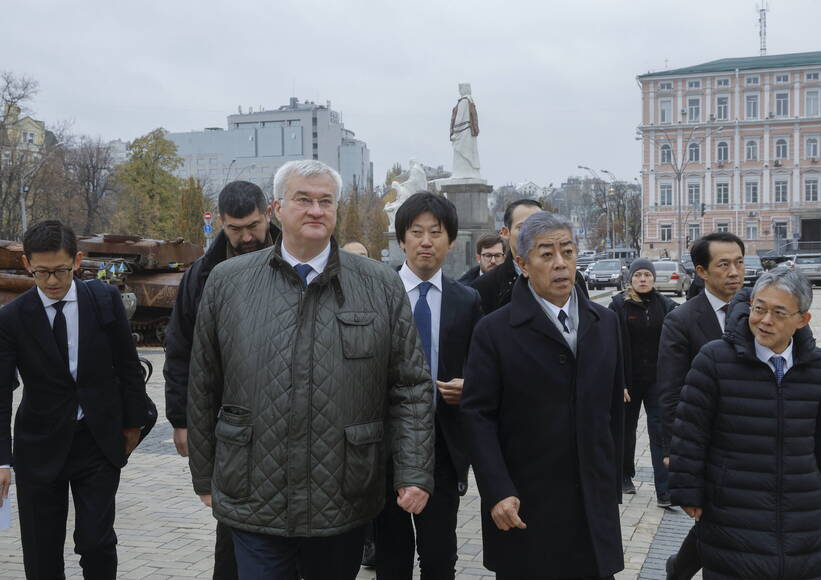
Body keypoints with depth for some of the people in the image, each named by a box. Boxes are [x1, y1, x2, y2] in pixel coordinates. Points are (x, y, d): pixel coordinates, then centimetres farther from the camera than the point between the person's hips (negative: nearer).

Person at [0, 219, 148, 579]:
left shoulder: (105, 299, -4)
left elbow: (128, 366, 4)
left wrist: (133, 422, 6)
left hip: (99, 441, 0)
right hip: (41, 446, 0)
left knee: (97, 543, -2)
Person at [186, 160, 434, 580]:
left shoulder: (382, 286, 1)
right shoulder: (228, 281, 2)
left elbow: (412, 387, 2)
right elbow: (203, 388, 7)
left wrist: (415, 473, -5)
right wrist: (205, 477, 10)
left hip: (344, 508, 1)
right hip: (253, 502, 0)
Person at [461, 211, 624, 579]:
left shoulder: (605, 323, 8)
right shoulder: (494, 331, -6)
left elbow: (614, 408, 11)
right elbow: (478, 416, -8)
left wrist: (613, 483, 11)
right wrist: (497, 493, -15)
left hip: (595, 505, 4)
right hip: (524, 508, -3)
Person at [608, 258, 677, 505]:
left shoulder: (666, 306, 2)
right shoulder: (619, 305, -4)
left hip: (657, 380, 1)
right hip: (629, 380, 0)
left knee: (660, 432, -5)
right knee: (626, 429, 14)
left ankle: (664, 492, -5)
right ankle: (625, 476, 34)